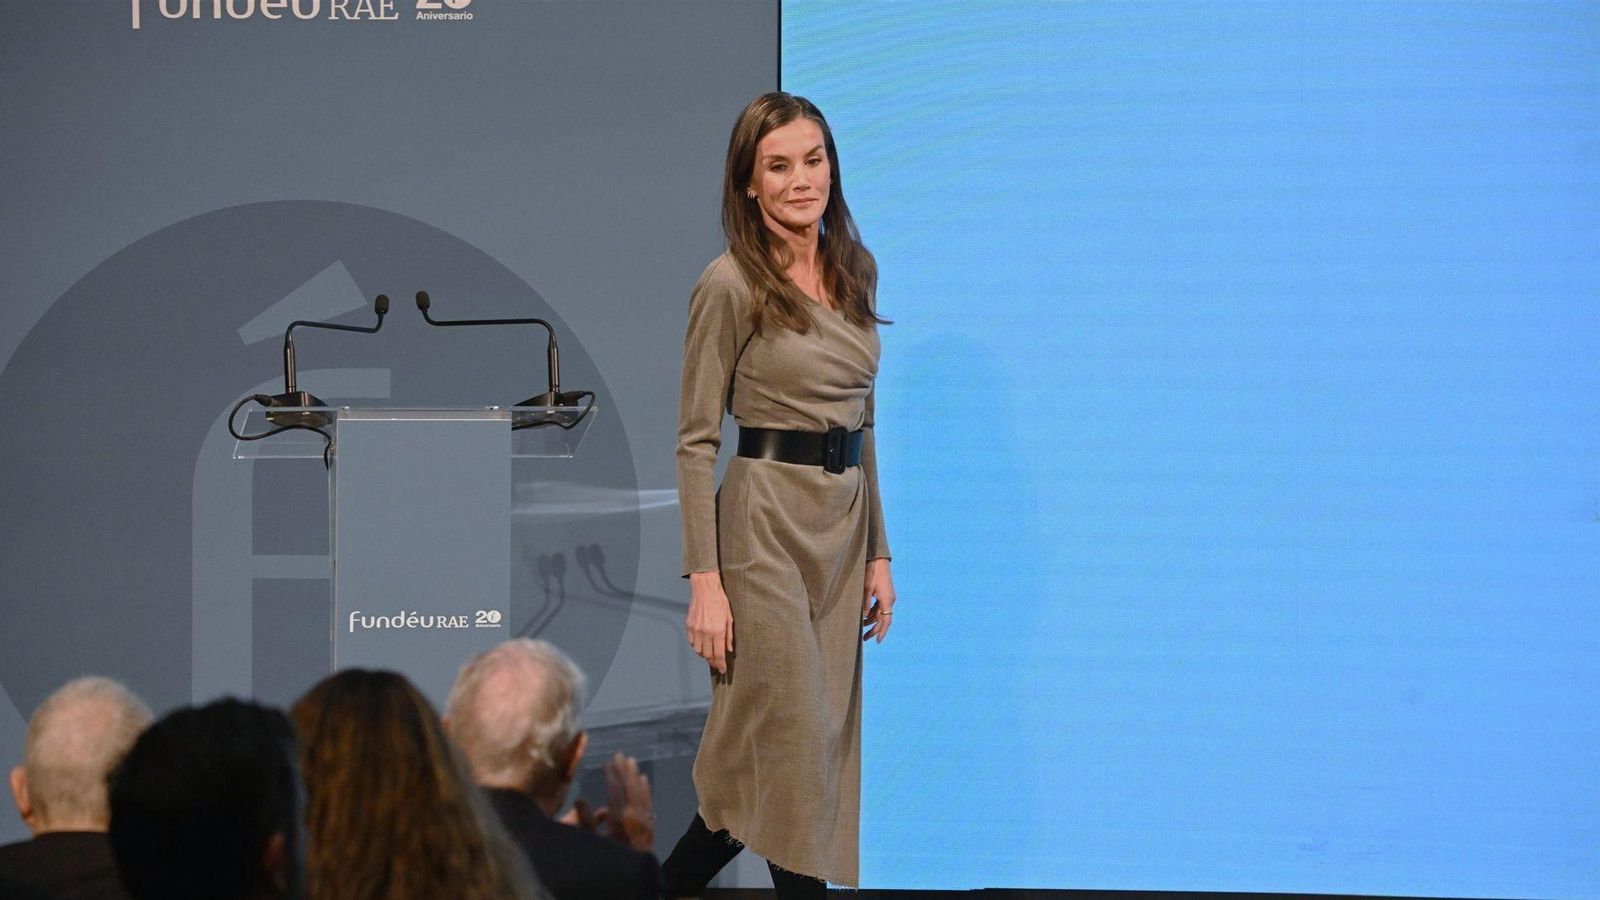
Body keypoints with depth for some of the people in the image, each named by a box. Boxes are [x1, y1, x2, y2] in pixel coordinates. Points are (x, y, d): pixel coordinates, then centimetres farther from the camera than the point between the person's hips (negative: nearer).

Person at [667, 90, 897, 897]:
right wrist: (704, 580, -16)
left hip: (844, 524, 7)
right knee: (793, 738, -6)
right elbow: (695, 439, -10)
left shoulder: (855, 273, 11)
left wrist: (877, 552, 12)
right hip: (768, 524, -7)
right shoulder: (731, 286, -9)